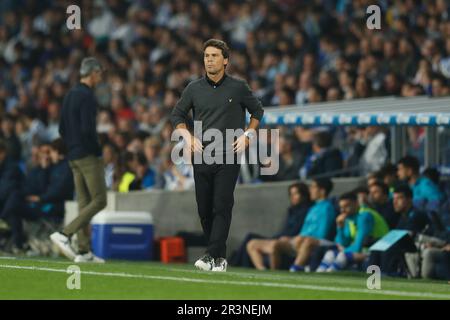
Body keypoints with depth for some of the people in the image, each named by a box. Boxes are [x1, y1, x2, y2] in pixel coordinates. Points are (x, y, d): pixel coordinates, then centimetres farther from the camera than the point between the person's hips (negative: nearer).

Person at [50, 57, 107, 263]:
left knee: (84, 202, 9)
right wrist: (98, 150, -10)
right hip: (88, 156, -9)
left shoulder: (70, 95, 15)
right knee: (99, 200, -7)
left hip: (73, 157, 9)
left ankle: (84, 251, 7)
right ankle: (64, 234, -16)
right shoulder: (87, 96, -14)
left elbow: (62, 129, 17)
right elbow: (87, 129, -22)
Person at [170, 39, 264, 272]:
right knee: (204, 207, 3)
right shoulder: (194, 89, 6)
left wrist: (247, 135, 2)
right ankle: (218, 255, 16)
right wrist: (188, 137, 2)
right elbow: (177, 115, 16)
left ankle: (215, 256, -15)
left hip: (228, 156, -3)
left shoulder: (238, 87, 1)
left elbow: (257, 111, 14)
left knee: (222, 206, -12)